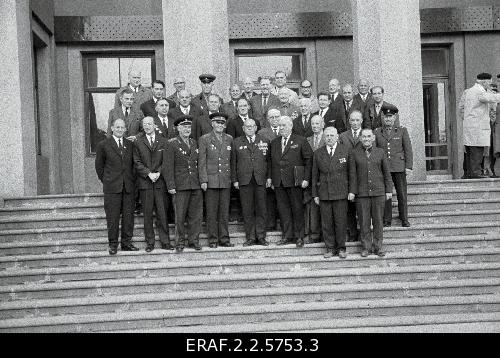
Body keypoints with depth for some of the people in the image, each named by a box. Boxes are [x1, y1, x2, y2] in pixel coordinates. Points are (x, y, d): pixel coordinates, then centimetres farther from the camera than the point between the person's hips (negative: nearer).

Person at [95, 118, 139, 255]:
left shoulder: (130, 145, 11)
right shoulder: (103, 145, 1)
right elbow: (99, 165, 7)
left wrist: (132, 179, 9)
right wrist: (105, 180, 5)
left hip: (128, 186, 3)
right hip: (112, 187, -3)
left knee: (128, 215, 5)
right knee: (112, 216, -1)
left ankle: (127, 242, 14)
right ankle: (113, 244, 8)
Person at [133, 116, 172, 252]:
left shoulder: (163, 142, 10)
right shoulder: (138, 143, 8)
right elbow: (137, 163, 2)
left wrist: (158, 173, -9)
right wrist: (148, 174, -10)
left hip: (160, 181, 0)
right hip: (145, 182, 0)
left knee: (162, 213, 0)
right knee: (147, 214, 2)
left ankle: (165, 242, 5)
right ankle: (150, 243, 8)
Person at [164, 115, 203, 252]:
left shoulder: (194, 143, 15)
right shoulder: (172, 144, -1)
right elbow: (168, 167, -5)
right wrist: (171, 186, -11)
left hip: (196, 185, 5)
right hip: (180, 185, -4)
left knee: (196, 215, 6)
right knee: (180, 216, 0)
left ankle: (194, 240, 16)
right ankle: (180, 242, 10)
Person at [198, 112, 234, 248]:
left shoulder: (229, 139, 12)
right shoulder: (204, 139, 2)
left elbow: (232, 160, 14)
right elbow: (201, 162, -1)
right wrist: (203, 180, -7)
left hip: (226, 181, 3)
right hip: (211, 180, -3)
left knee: (224, 211, 6)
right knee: (211, 212, 0)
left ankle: (224, 239, 12)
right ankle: (213, 240, 6)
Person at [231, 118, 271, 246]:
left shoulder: (264, 142, 12)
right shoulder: (236, 142, 10)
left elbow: (269, 161, 12)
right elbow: (233, 163, 8)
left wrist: (269, 177, 3)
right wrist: (234, 180, 2)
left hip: (261, 180, 1)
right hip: (244, 181, 0)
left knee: (261, 210, 1)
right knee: (247, 211, 1)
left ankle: (261, 237, 8)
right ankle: (250, 238, 7)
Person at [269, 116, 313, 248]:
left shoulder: (300, 141, 0)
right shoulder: (274, 143, 15)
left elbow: (309, 159, -2)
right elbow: (271, 161, 16)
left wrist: (306, 178, -9)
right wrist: (269, 177, 6)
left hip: (294, 181, -4)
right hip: (278, 182, 4)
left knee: (297, 208, 1)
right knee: (283, 208, 6)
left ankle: (299, 237, 10)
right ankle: (287, 235, 14)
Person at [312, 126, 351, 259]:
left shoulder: (346, 151, 3)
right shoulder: (318, 153, 7)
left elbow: (351, 172, 4)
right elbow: (315, 175, 10)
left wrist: (351, 191, -2)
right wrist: (315, 194, 7)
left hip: (340, 193, -2)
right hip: (324, 193, 2)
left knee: (341, 221, 1)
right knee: (326, 222, 4)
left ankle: (341, 248, 13)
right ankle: (330, 248, 14)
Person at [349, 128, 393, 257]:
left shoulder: (380, 152, 6)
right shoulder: (354, 153, 4)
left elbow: (386, 172, 8)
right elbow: (352, 174, 3)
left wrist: (389, 190, 4)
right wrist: (352, 191, -3)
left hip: (378, 192, 1)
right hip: (362, 192, -1)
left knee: (378, 220, 4)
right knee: (364, 221, 2)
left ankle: (377, 246, 15)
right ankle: (366, 247, 13)